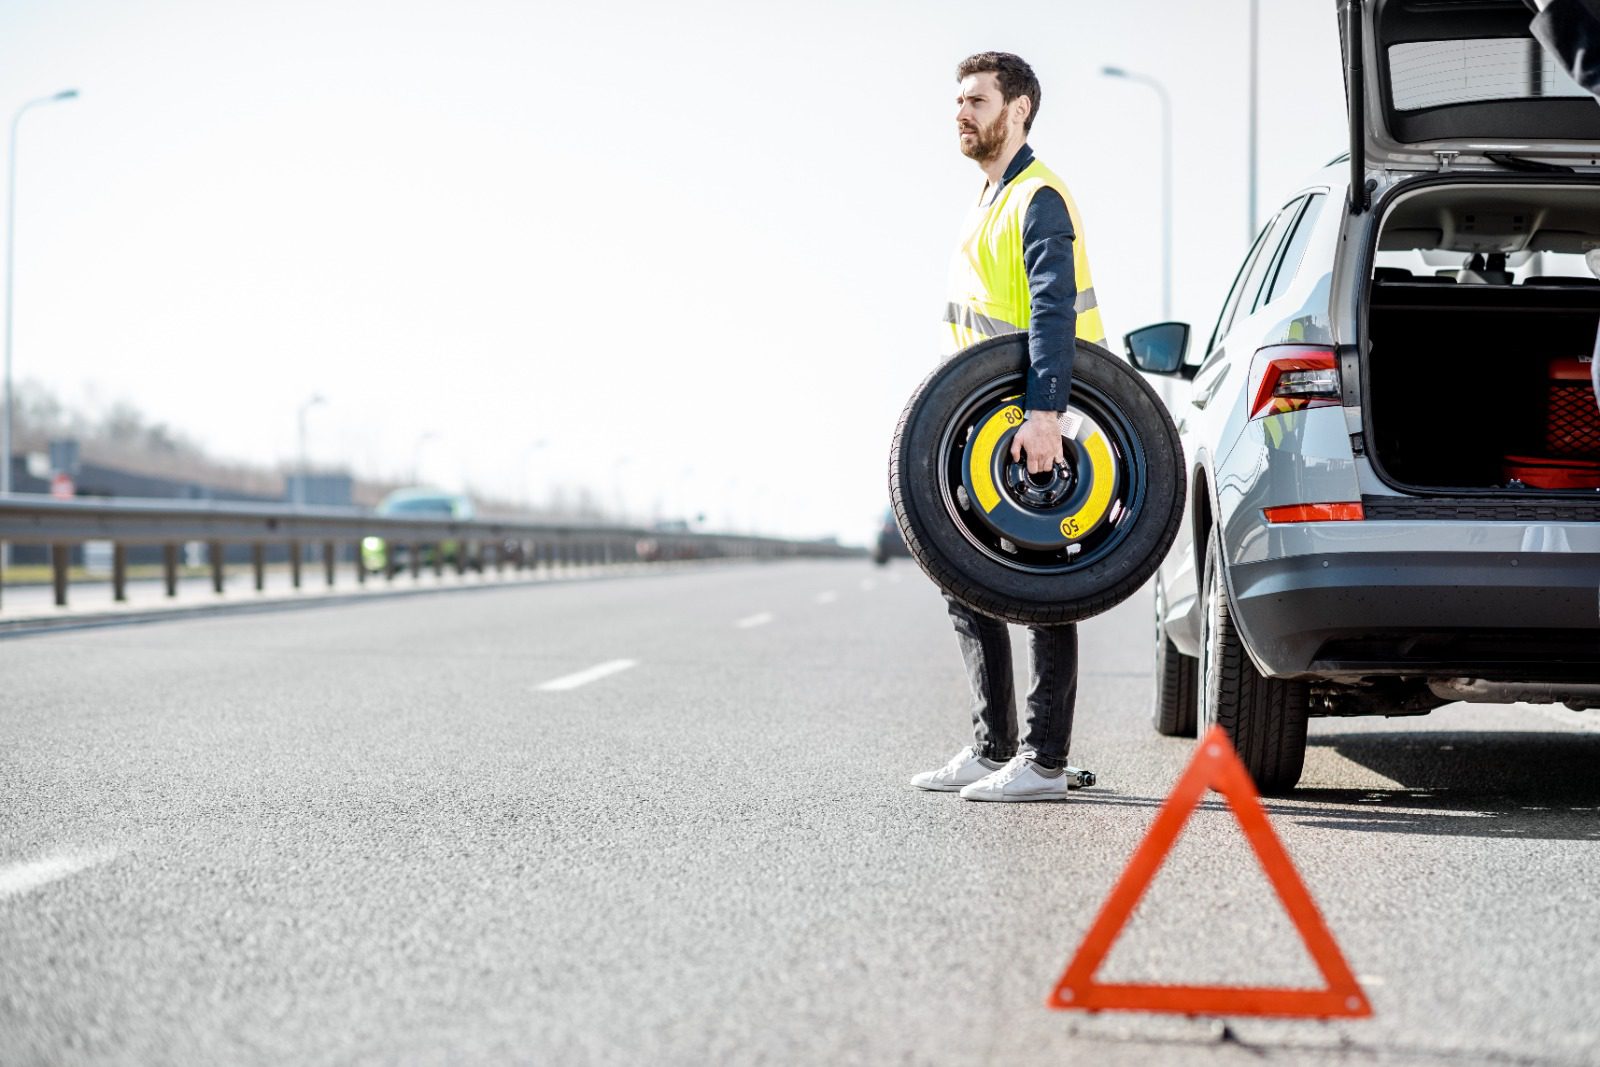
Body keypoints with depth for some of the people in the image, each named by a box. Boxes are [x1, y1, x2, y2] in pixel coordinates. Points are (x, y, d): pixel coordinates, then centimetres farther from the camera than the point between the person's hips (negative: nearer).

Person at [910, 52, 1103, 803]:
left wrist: (1044, 415, -35)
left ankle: (1044, 762, -2)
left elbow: (1055, 312, -25)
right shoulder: (989, 201, 19)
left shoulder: (1039, 200, -13)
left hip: (1036, 428, -10)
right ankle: (992, 750, 18)